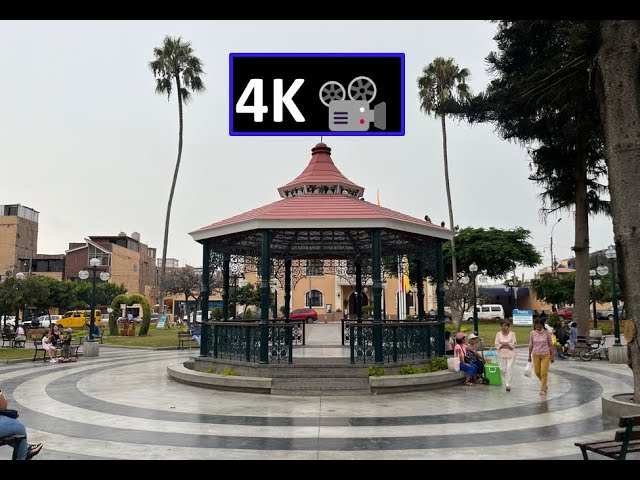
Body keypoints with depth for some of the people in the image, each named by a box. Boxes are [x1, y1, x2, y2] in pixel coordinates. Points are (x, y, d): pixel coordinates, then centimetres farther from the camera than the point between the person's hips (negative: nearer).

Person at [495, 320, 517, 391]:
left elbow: (513, 344, -7)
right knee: (502, 369, 0)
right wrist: (507, 345, -10)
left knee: (509, 368, -11)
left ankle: (508, 384, -6)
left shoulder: (512, 334, 0)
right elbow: (497, 345, -2)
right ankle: (507, 379, 30)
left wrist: (503, 343, -10)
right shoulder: (498, 334, 5)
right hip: (501, 354, 2)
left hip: (510, 354, -2)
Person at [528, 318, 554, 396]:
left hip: (545, 355, -2)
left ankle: (543, 389, 9)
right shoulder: (532, 333, -4)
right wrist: (529, 356, 8)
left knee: (544, 373, -4)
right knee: (537, 372, 8)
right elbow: (531, 345, 5)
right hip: (536, 355, 2)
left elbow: (551, 344, -1)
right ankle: (544, 385, 34)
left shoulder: (547, 332, -8)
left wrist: (552, 356, -1)